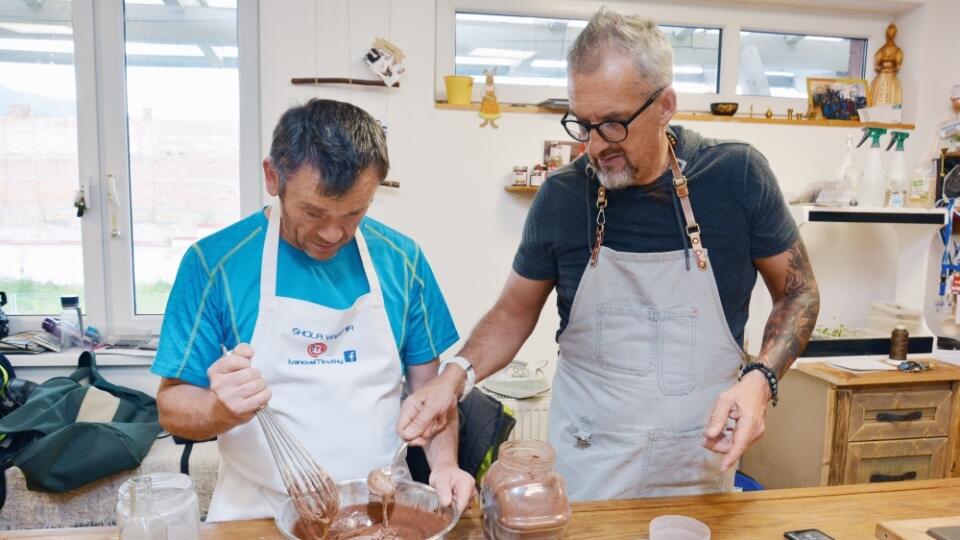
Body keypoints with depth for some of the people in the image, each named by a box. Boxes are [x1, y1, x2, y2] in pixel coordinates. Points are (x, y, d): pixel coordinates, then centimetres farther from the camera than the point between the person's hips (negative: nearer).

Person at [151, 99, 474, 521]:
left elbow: (427, 385, 6)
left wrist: (444, 465, -9)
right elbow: (172, 405, -2)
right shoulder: (215, 261, -8)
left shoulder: (401, 259, -2)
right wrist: (223, 410, -21)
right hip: (259, 512, -1)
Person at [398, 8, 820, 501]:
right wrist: (457, 374, -15)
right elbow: (515, 311, 2)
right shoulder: (561, 197, -9)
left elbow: (797, 292, 0)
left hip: (701, 463, 1)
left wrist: (760, 379, -17)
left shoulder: (737, 177, -11)